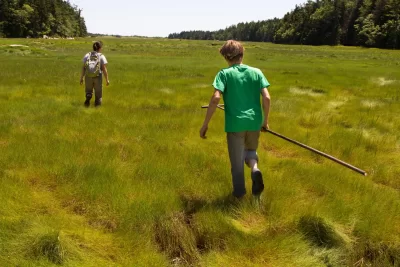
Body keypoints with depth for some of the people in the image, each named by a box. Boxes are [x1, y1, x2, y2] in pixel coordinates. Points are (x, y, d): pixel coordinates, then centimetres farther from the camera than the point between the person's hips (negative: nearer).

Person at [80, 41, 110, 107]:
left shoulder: (87, 55, 4)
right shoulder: (101, 56, -3)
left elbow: (83, 68, 0)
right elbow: (104, 69, -8)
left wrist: (81, 78, 7)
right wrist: (107, 80, -2)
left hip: (88, 77, 2)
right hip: (98, 77, -2)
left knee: (88, 91, 20)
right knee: (98, 93, 14)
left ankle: (88, 97, -7)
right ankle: (97, 105, 13)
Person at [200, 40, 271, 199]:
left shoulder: (224, 74, -3)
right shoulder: (256, 72, 5)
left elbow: (216, 98, -15)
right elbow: (267, 98, -2)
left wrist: (205, 124, -10)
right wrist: (265, 121, 11)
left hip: (235, 123, -2)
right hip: (254, 122, 3)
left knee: (237, 161, 13)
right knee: (251, 150, 27)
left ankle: (239, 194, 20)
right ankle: (255, 169, -4)